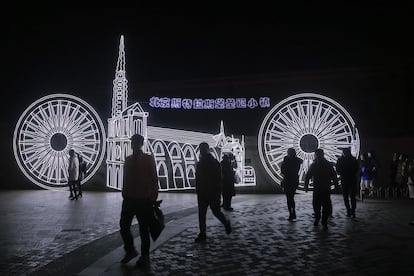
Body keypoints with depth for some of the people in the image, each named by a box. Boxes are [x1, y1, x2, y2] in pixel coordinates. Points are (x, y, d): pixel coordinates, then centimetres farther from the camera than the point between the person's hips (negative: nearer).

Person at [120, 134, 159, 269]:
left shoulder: (149, 159, -5)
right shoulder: (128, 159, 8)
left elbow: (154, 179, -6)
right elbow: (126, 179, 13)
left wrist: (153, 197, -7)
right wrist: (124, 194, 10)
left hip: (144, 200, -4)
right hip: (129, 199, 4)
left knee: (144, 229, 5)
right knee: (124, 226, 4)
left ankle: (145, 257, 18)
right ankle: (130, 251, 27)